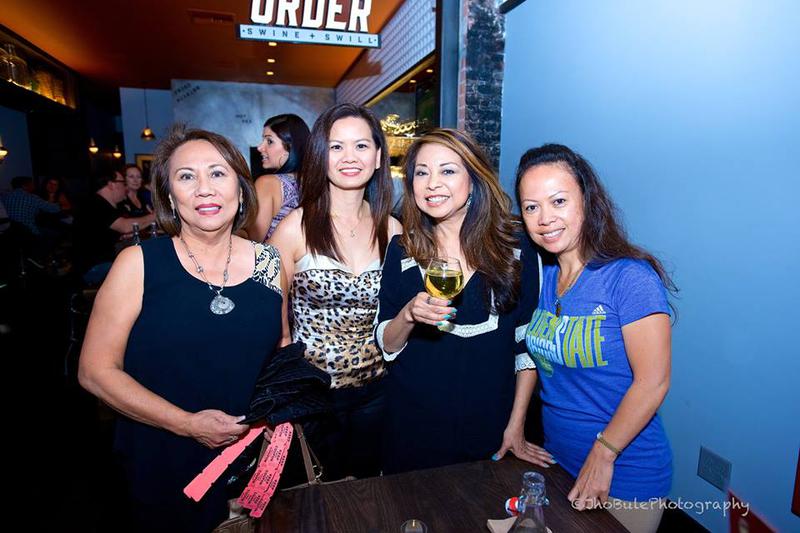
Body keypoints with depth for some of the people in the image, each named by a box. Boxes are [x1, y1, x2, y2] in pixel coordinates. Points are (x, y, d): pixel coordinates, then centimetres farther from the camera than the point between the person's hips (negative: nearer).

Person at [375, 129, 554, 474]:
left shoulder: (515, 247, -7)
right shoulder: (401, 250, -4)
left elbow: (527, 344, -1)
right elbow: (386, 346, -2)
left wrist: (517, 425, -1)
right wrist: (409, 314, -22)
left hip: (490, 428, 0)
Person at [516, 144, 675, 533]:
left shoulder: (630, 277, -21)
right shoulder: (543, 277, -2)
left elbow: (652, 383, -21)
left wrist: (602, 457, -17)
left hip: (625, 475, -5)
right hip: (558, 461, 6)